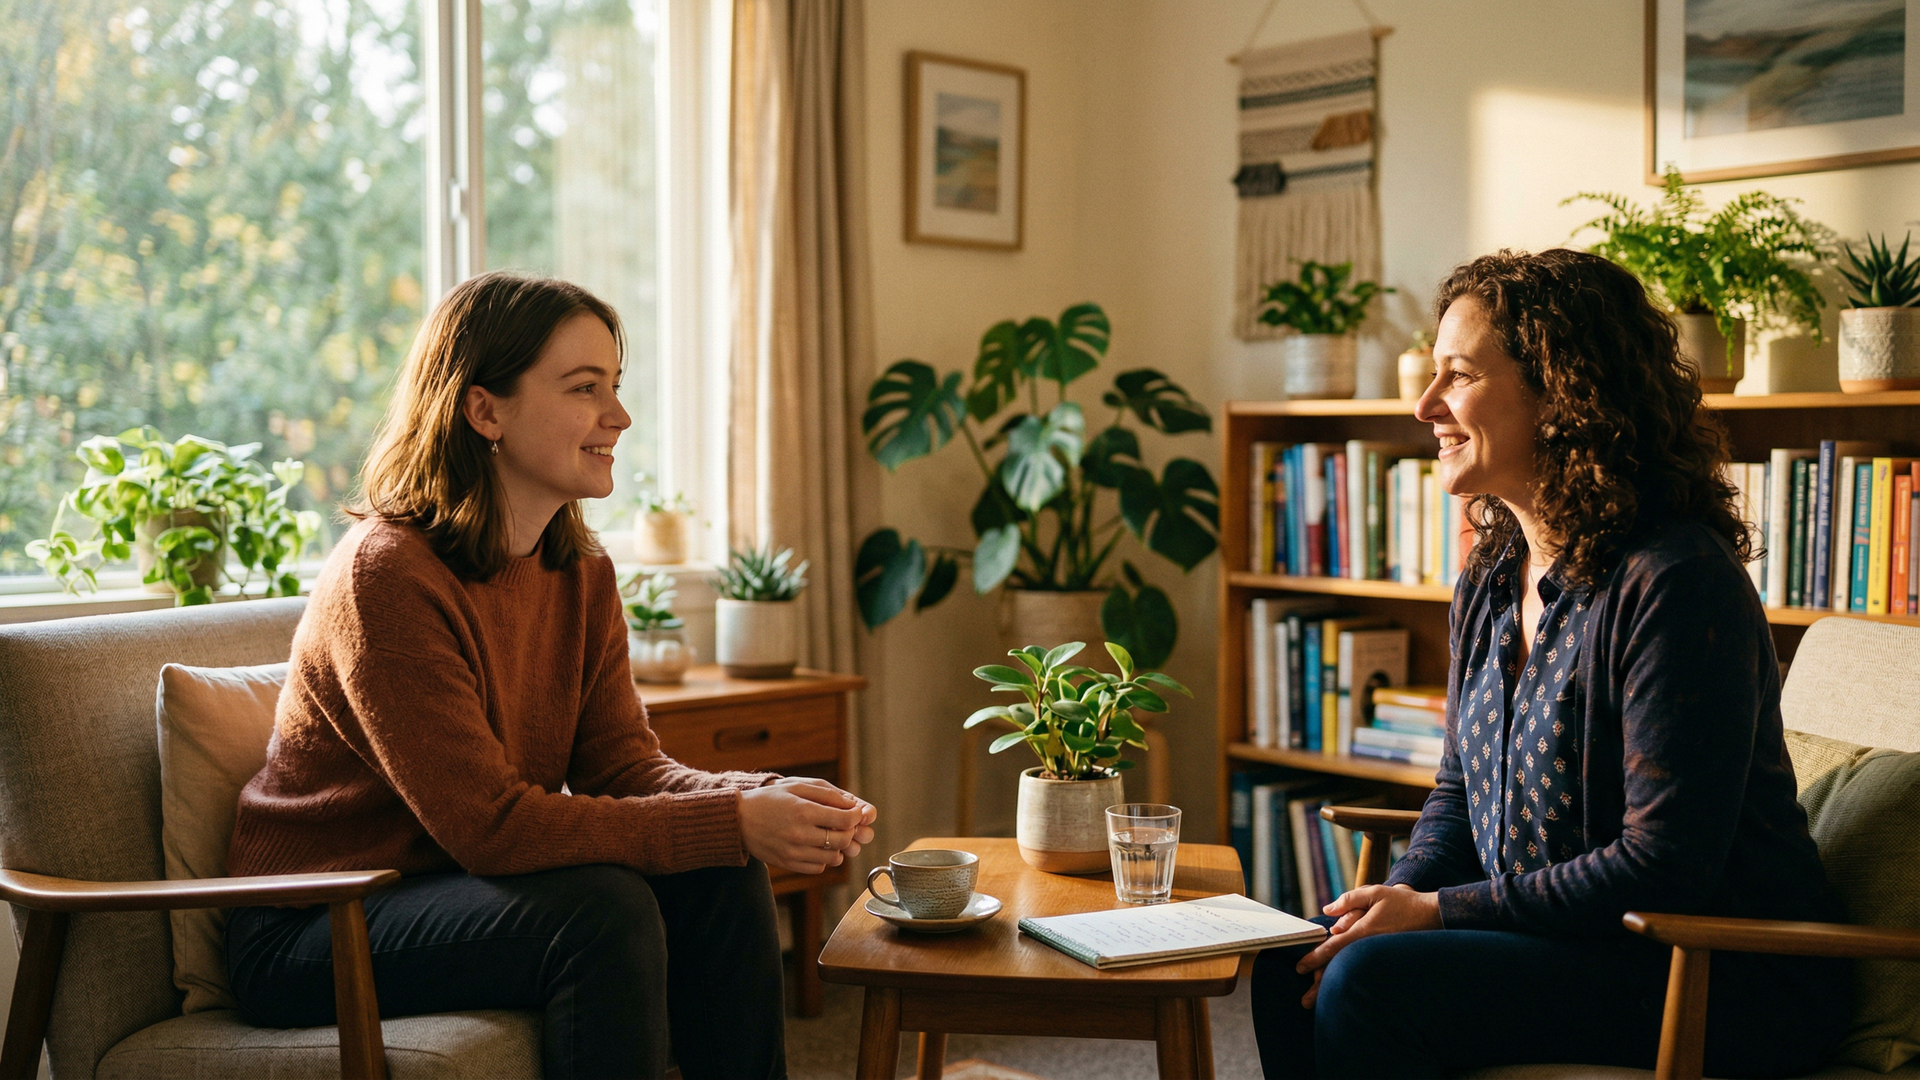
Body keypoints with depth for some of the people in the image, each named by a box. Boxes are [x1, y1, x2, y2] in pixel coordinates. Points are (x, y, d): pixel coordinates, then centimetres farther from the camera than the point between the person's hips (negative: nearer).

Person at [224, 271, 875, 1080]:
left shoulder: (581, 574, 3)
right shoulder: (386, 575, -23)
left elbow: (625, 763, -3)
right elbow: (488, 823, -27)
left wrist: (766, 799, -23)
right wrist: (733, 824, -29)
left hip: (467, 885, 7)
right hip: (311, 933, -7)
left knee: (719, 882, -14)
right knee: (604, 907, -29)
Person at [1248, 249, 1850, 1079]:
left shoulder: (1677, 581, -22)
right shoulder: (1490, 581, 7)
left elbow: (1666, 868, -24)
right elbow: (1461, 790, 16)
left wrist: (1438, 912, -20)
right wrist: (1398, 901, -5)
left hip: (1727, 979, -8)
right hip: (1557, 936, 8)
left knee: (1371, 982, -24)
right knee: (1290, 966, -6)